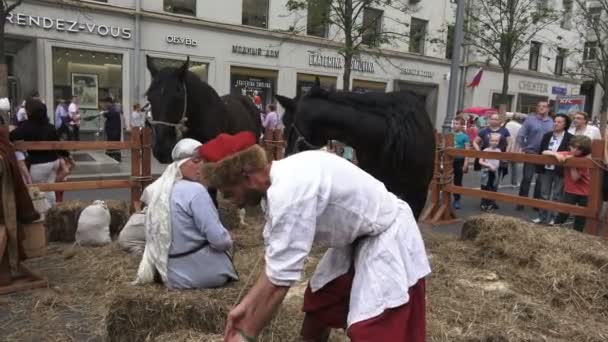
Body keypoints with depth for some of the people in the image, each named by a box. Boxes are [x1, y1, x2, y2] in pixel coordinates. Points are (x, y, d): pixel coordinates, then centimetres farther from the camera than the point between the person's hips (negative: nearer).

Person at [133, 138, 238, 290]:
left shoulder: (158, 190, 2)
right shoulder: (195, 191, -20)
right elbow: (219, 239, -22)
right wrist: (229, 241, -1)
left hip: (171, 276, 6)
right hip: (202, 273, -6)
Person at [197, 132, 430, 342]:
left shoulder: (289, 193, -33)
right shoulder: (279, 180, -3)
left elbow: (279, 281, -26)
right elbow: (276, 261, 5)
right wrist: (247, 305, 6)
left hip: (387, 238, -9)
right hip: (358, 237, 10)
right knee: (317, 305, 17)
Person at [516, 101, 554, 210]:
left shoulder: (552, 122, 4)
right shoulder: (530, 119, -2)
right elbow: (520, 136, -4)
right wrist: (524, 148, -8)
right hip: (531, 153, -2)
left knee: (541, 180, 10)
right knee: (526, 178, -1)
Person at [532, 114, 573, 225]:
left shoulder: (570, 138, -7)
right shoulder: (547, 136, 7)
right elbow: (541, 151, 9)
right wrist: (539, 167, 4)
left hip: (560, 171, -4)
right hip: (546, 169, 4)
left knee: (556, 196, 7)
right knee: (544, 194, 12)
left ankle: (553, 217, 16)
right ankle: (542, 216, 21)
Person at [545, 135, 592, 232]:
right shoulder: (566, 155, -6)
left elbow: (575, 178, -19)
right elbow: (544, 152, -10)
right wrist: (556, 154, -28)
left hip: (584, 192, -1)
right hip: (570, 191, 1)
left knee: (581, 217, 10)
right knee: (563, 213, -14)